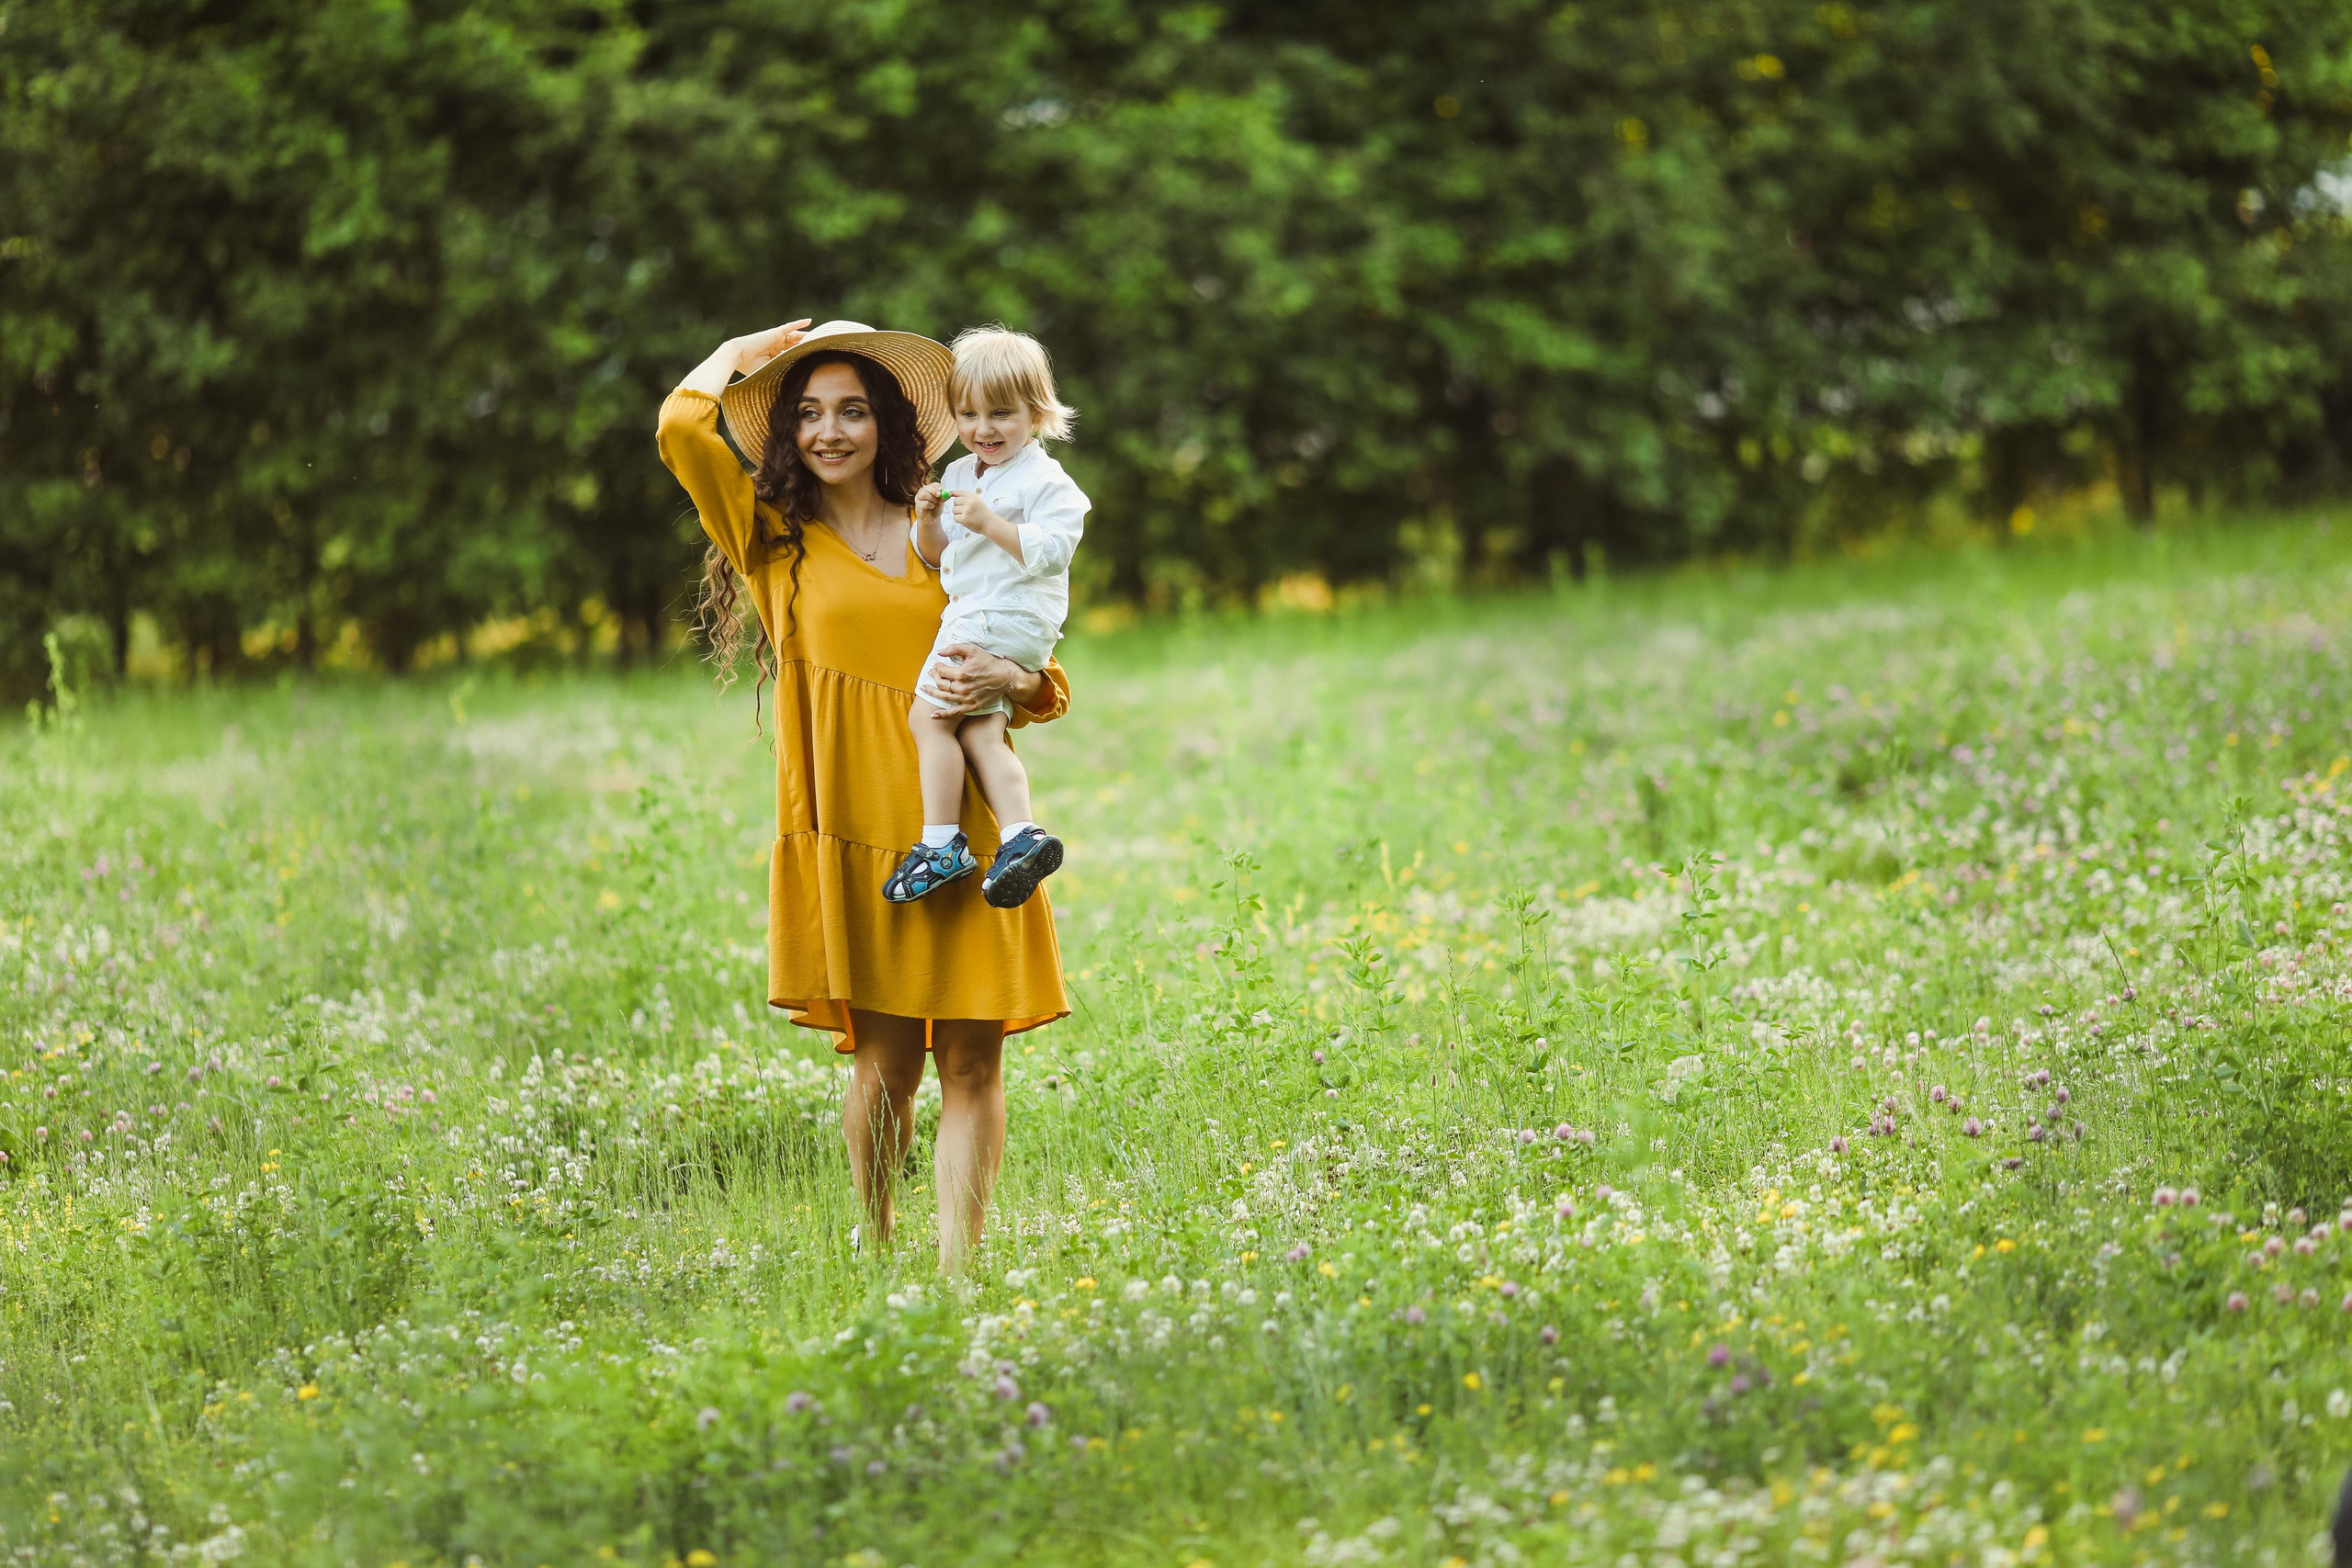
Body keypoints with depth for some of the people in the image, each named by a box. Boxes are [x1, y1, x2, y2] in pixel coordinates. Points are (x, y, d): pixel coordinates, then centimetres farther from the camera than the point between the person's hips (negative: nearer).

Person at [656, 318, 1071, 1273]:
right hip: (853, 830, -2)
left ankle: (958, 1273, -2)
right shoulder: (772, 539, 9)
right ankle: (876, 1255, 18)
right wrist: (743, 354, 12)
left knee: (971, 1058, -4)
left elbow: (1046, 681, 17)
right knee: (885, 1058, -1)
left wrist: (1009, 682, -6)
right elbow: (682, 427, -6)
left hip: (963, 826, 2)